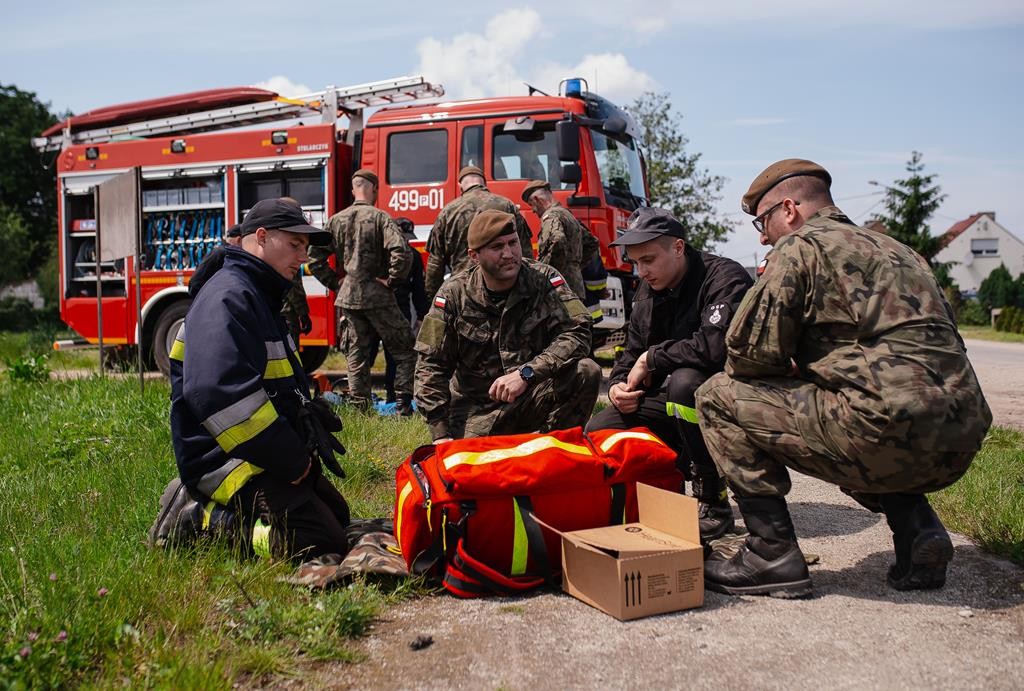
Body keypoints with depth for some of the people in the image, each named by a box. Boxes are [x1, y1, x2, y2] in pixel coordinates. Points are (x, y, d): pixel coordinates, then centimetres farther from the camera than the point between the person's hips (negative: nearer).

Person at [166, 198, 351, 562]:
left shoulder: (260, 297, 18)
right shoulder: (227, 297, -17)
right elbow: (222, 395, -30)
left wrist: (299, 454, 13)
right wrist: (292, 461, -23)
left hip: (267, 455, 11)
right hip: (230, 463, -11)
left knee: (336, 516, 20)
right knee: (324, 544, -17)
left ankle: (221, 513, 14)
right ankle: (205, 522, -7)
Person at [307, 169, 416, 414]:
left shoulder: (336, 220, 7)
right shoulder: (379, 218, -9)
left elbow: (315, 259, 7)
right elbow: (402, 253, -23)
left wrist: (335, 282, 11)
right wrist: (391, 281, -11)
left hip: (348, 297, 5)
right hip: (377, 297, -5)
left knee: (356, 354, 13)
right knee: (404, 351, 6)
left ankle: (360, 409, 16)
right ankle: (403, 405, 1)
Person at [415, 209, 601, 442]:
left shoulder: (543, 279, -5)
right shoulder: (453, 294, -5)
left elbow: (578, 332, -18)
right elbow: (431, 365, -4)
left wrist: (526, 373, -29)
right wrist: (440, 435, -13)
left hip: (535, 398, 0)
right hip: (476, 411, 0)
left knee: (586, 372, -23)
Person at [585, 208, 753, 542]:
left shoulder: (724, 278, -18)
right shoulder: (647, 292, 7)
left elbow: (716, 347, -34)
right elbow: (632, 352, 13)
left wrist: (652, 358, -21)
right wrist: (618, 384, -10)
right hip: (671, 401, 7)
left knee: (685, 381, -39)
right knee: (598, 431, -8)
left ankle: (714, 502, -22)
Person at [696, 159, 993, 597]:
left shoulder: (800, 246, 2)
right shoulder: (892, 250, 26)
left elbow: (750, 353, -5)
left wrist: (789, 373, 18)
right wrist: (805, 372, 27)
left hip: (890, 430, -9)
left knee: (720, 397, 3)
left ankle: (772, 554, 2)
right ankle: (916, 528, 16)